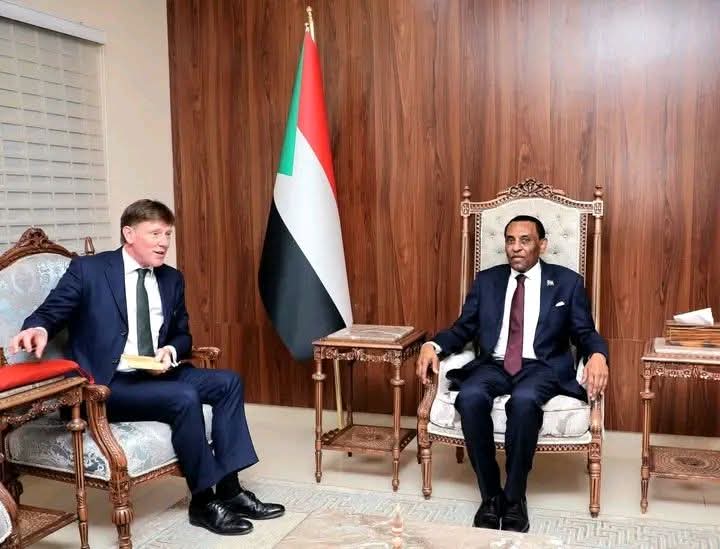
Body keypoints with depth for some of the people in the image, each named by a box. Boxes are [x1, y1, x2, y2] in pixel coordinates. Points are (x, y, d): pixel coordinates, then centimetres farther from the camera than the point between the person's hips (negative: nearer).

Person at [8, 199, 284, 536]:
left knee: (228, 382, -10)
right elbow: (49, 313, -7)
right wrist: (38, 329, -32)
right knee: (184, 398, -29)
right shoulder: (88, 269, -5)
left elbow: (183, 334, 17)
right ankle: (204, 502, -12)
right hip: (106, 384, -7)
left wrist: (172, 351, -8)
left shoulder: (172, 279, 11)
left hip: (158, 373, 7)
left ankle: (229, 489, -7)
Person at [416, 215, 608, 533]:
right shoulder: (486, 281, 14)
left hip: (541, 368, -2)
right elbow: (463, 328, 12)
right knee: (470, 397, -32)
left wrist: (597, 355, -18)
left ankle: (515, 498, -17)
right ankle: (490, 495, -16)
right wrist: (434, 345, -9)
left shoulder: (567, 282, 9)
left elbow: (585, 334, 6)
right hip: (493, 365, 2)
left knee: (523, 401, -37)